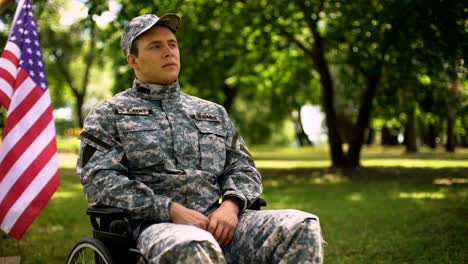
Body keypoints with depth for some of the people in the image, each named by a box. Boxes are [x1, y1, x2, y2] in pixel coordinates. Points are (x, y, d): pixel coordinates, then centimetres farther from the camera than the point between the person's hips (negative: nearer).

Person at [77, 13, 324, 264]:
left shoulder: (213, 112, 23)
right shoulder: (109, 115, 10)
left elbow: (243, 169, 20)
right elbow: (99, 180, -3)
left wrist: (230, 205, -5)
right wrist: (172, 210, -14)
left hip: (216, 223, 5)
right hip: (154, 226, -5)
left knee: (302, 226, -23)